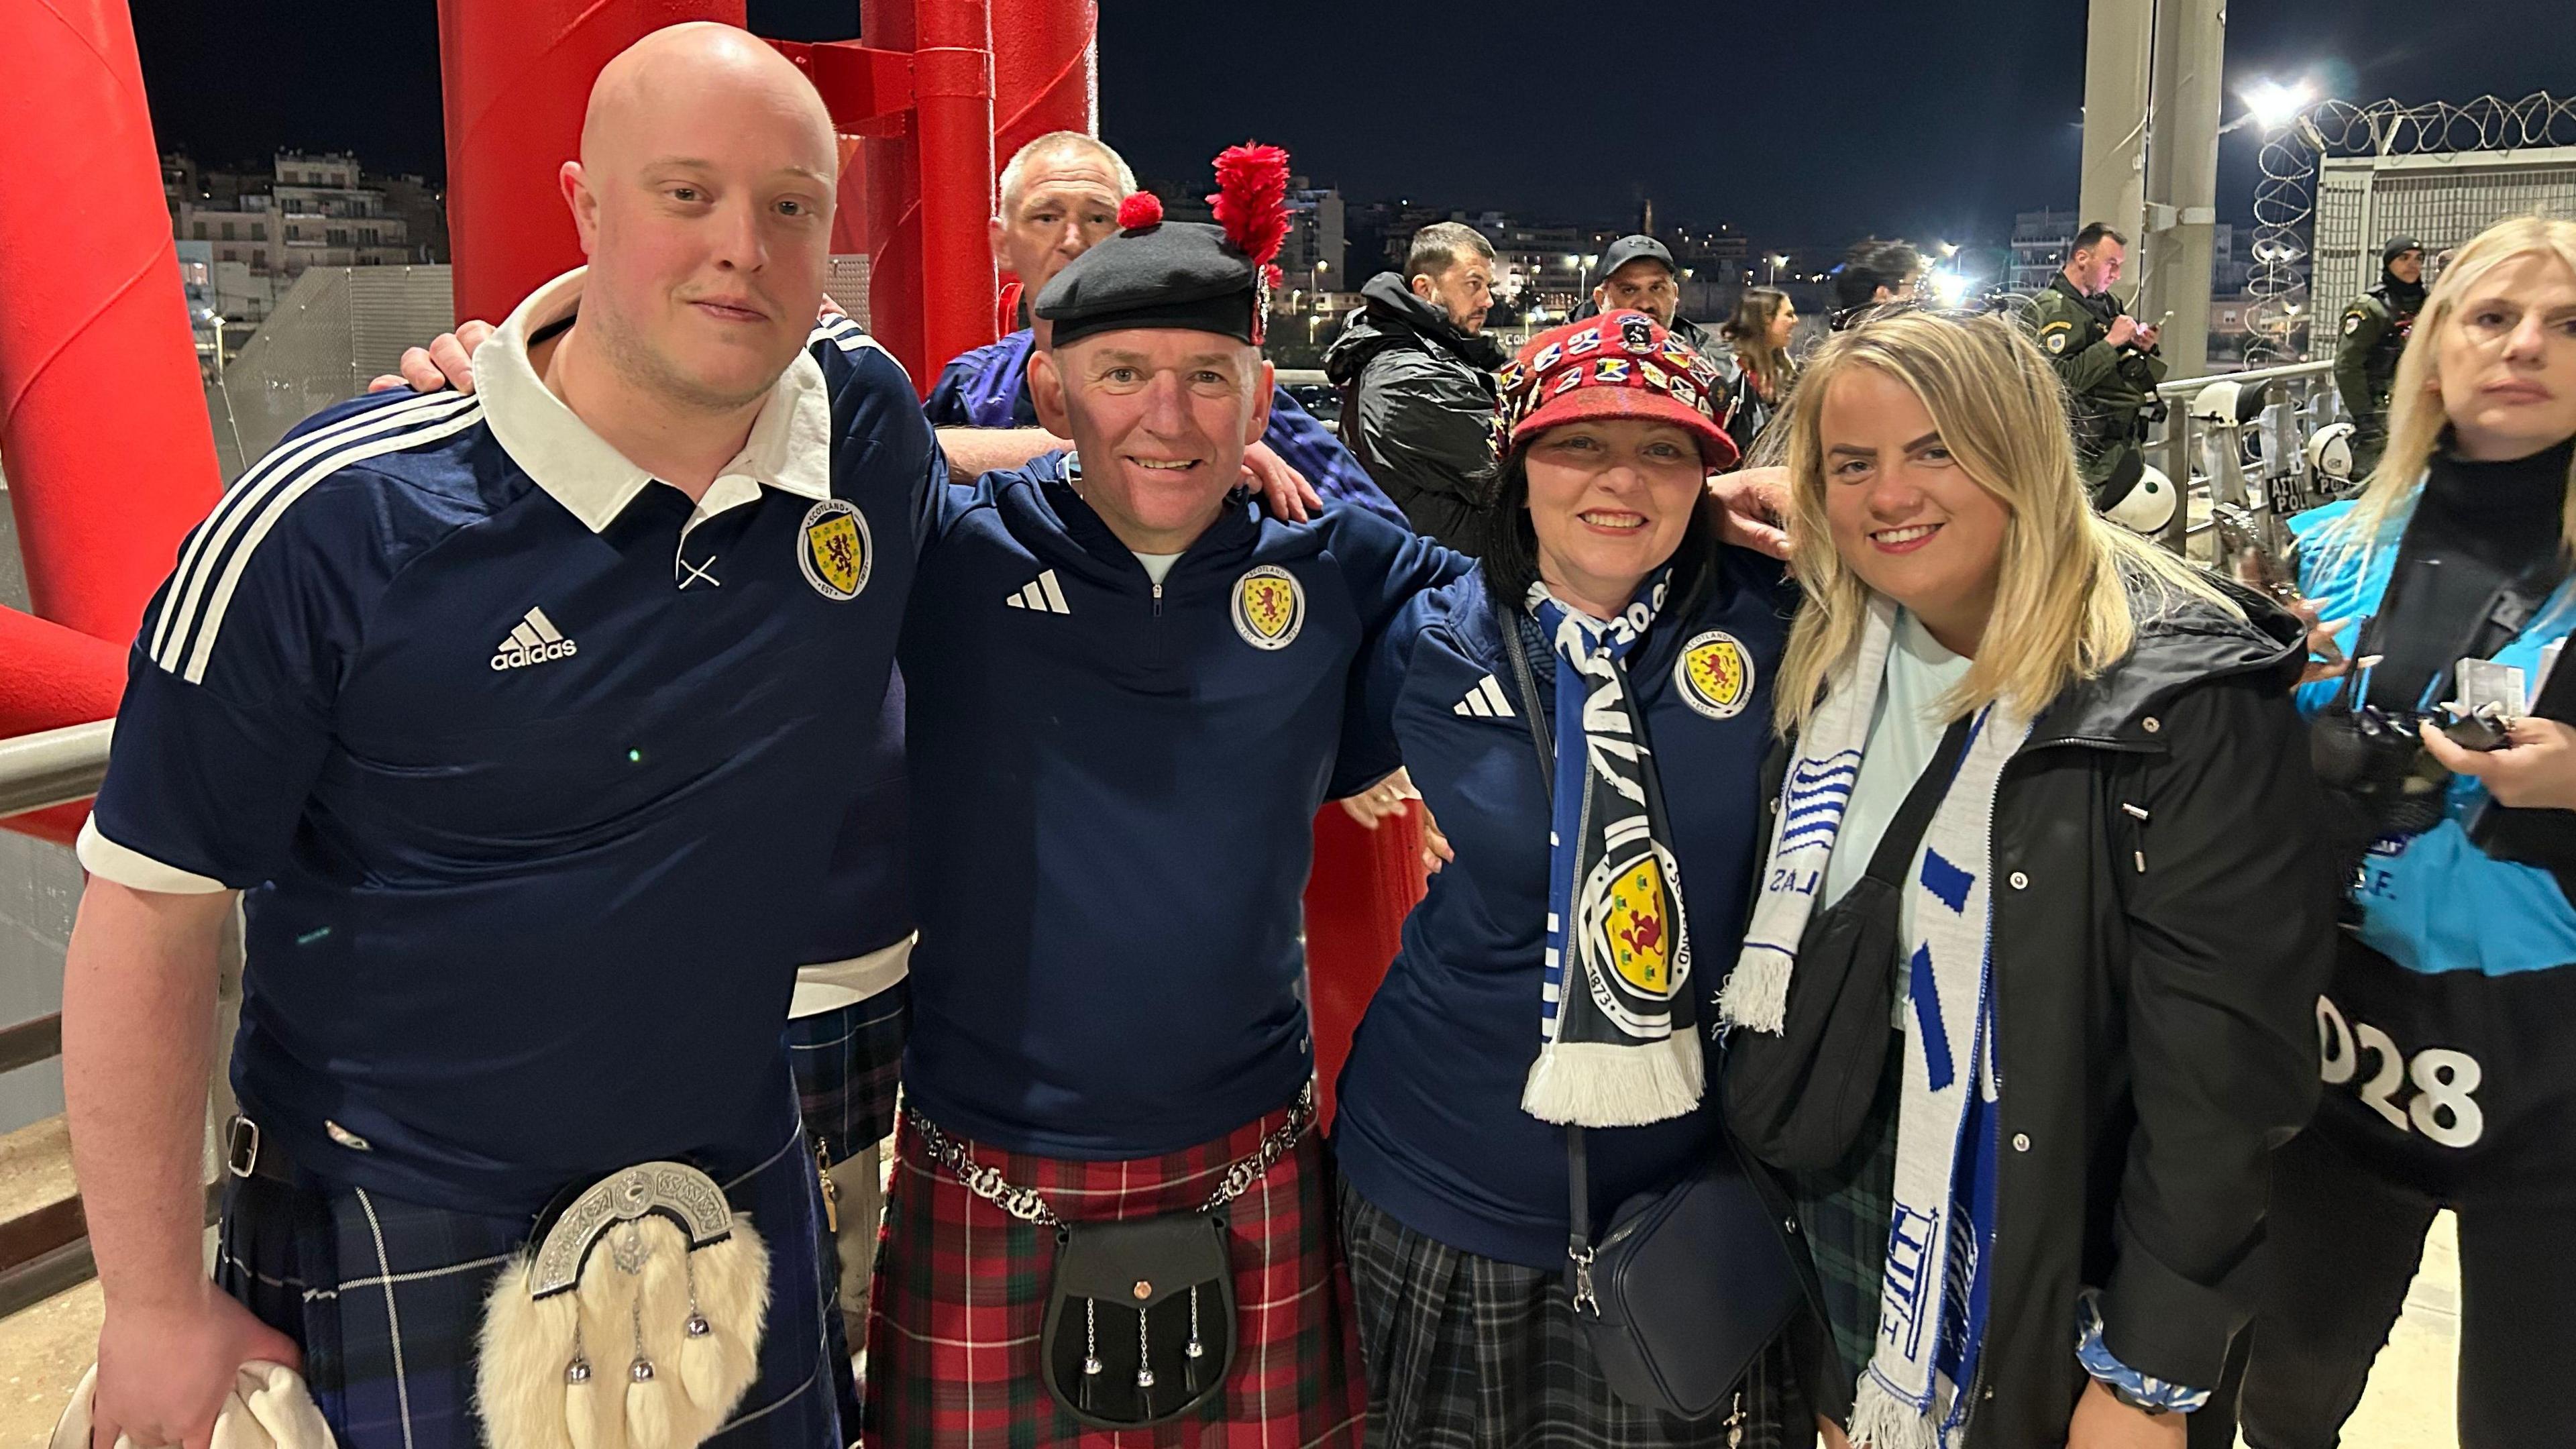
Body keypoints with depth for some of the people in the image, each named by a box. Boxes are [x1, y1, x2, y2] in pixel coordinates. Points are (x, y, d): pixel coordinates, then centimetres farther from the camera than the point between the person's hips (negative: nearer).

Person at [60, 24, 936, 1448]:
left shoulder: (871, 421, -9)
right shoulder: (332, 521, -20)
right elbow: (146, 911, -13)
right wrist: (159, 1308, -9)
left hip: (742, 1194, 4)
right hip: (401, 1250, -4)